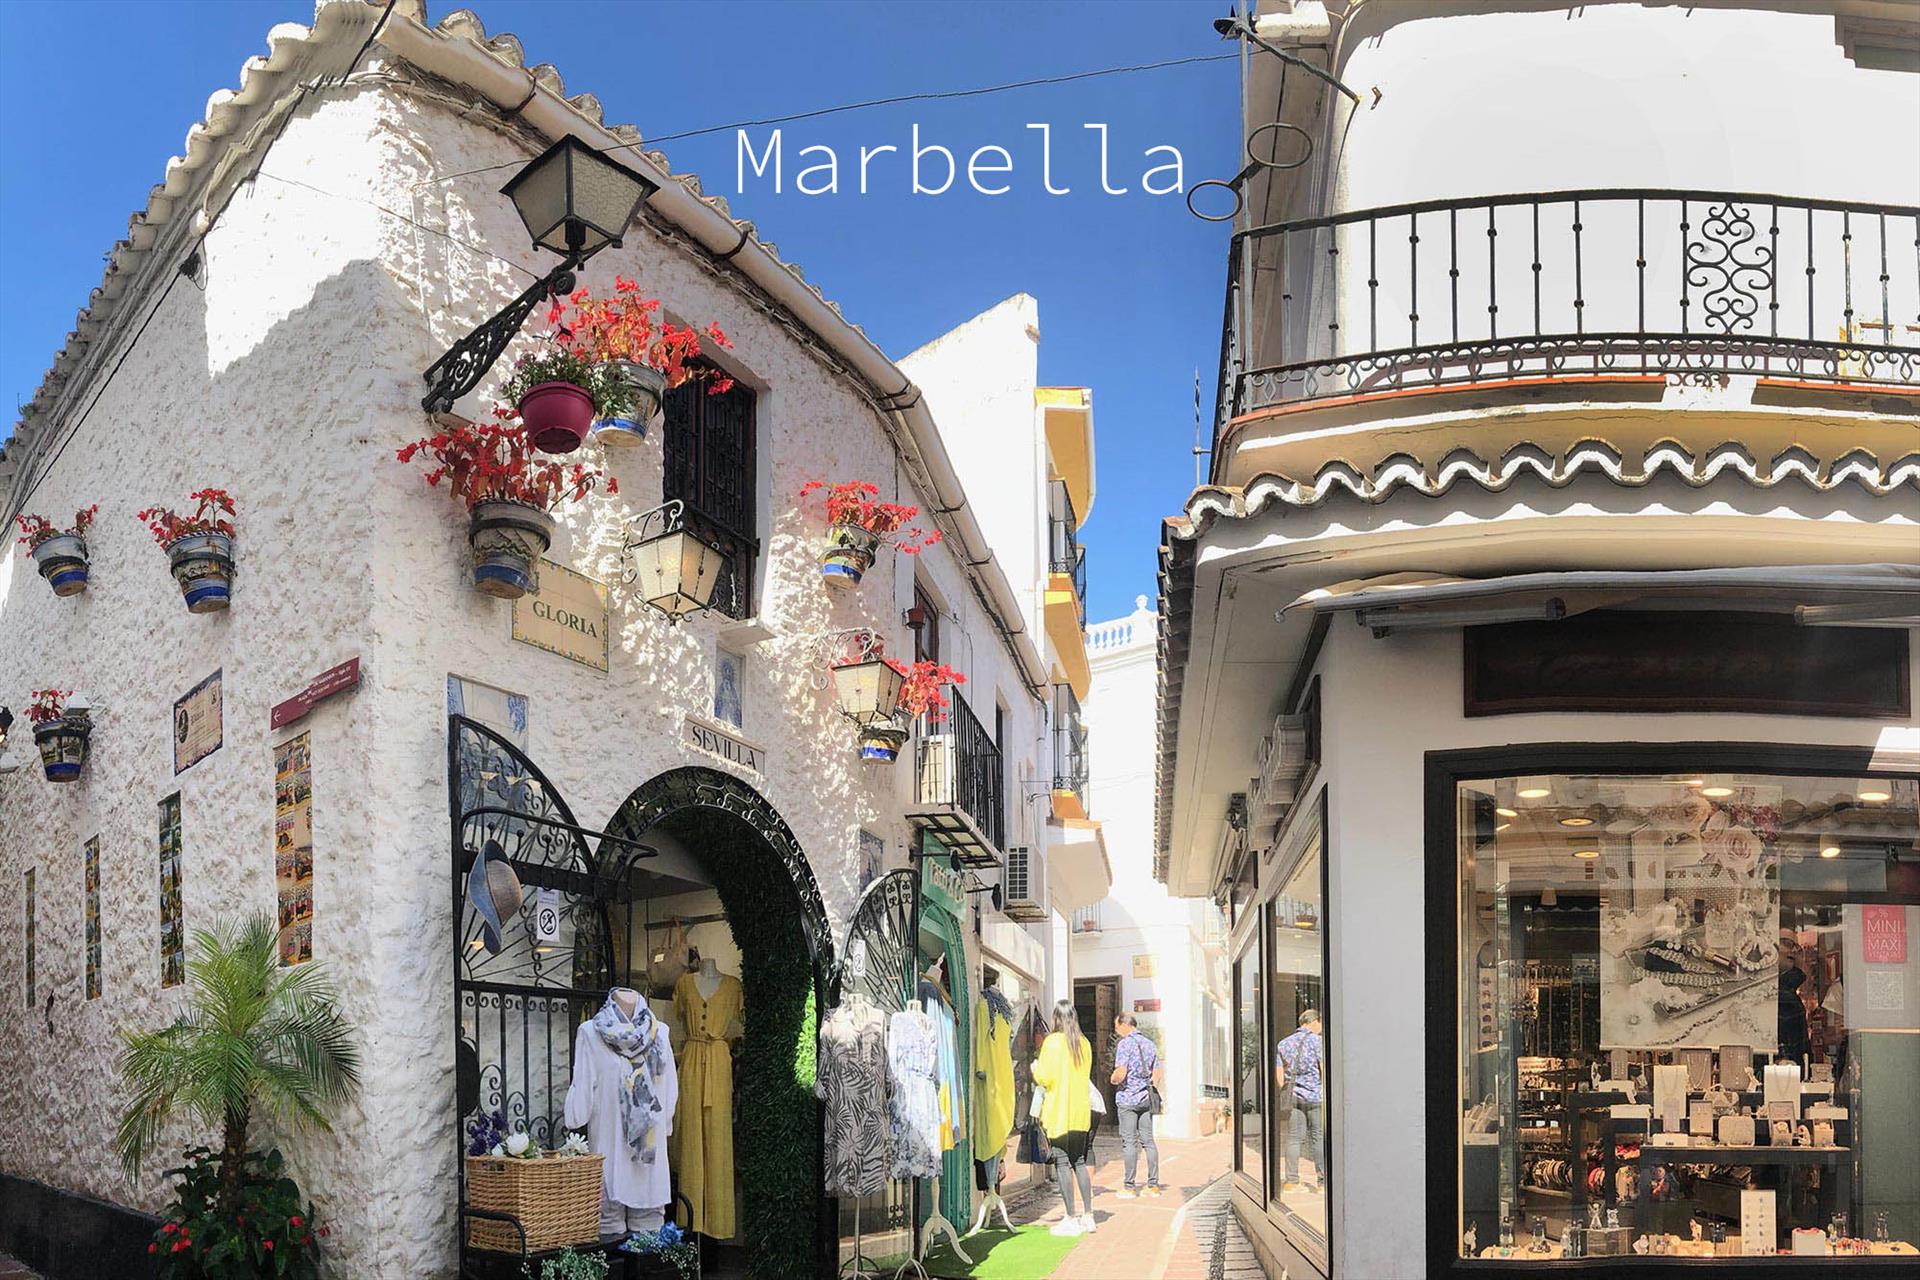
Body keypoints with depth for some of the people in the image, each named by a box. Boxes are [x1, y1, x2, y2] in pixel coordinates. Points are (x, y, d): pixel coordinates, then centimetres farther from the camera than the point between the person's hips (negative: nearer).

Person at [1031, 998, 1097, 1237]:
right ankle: (1088, 1215, 15)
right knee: (1080, 1162, 14)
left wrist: (1035, 1068, 5)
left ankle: (1071, 1219, -3)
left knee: (1062, 1163, -3)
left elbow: (1045, 1078, -14)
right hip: (1081, 1112, 6)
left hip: (1059, 1112, -6)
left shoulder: (1053, 1041, -11)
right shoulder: (1084, 1043, 7)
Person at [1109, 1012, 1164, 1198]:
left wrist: (1113, 1080, 1)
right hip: (1146, 1099, 6)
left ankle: (1130, 1187, -1)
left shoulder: (1124, 1044, -11)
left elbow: (1120, 1073, -19)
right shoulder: (1149, 1044, 11)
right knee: (1148, 1141, 8)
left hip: (1127, 1099, -6)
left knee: (1129, 1142, -3)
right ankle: (1153, 1184, 8)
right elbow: (1156, 1074, 13)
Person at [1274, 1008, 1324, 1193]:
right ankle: (1321, 1180, 1)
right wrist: (1328, 1095, -1)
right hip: (1315, 1095, -4)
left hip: (1293, 1096, 4)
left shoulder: (1283, 1044, 12)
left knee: (1293, 1138, 4)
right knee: (1318, 1137, 0)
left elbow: (1278, 1077, 11)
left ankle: (1292, 1180, 3)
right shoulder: (1317, 1041, -3)